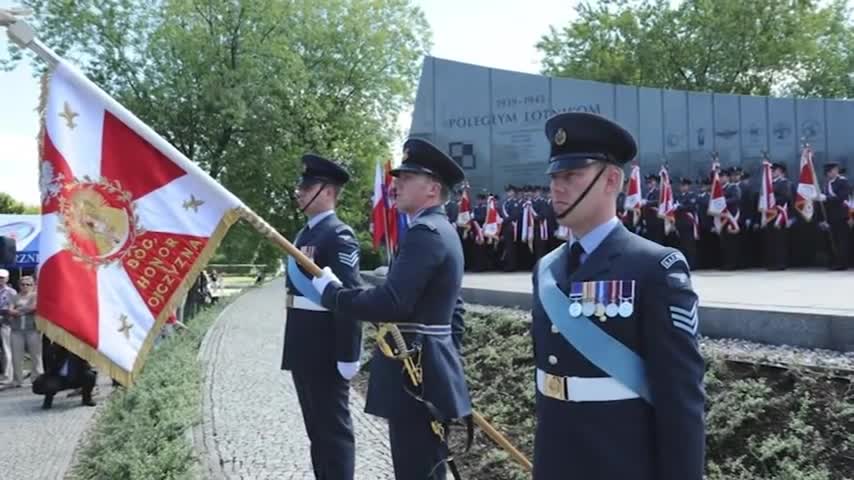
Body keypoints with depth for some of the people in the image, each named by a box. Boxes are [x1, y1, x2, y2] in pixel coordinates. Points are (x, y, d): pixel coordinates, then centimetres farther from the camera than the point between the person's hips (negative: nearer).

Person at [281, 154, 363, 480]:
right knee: (316, 428, 17)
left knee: (334, 428, 1)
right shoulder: (305, 233, 14)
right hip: (303, 350, 9)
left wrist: (348, 355, -22)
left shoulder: (339, 235, -14)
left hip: (326, 352, -9)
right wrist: (293, 346, 19)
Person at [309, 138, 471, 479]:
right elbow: (453, 310, 21)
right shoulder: (441, 232, 16)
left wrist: (330, 290, -15)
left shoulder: (425, 233, -17)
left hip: (416, 375, -10)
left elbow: (391, 303, -27)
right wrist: (449, 358, 24)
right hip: (426, 370, 10)